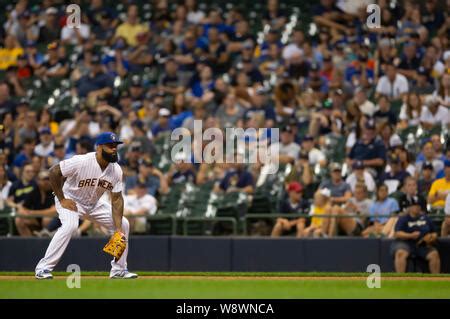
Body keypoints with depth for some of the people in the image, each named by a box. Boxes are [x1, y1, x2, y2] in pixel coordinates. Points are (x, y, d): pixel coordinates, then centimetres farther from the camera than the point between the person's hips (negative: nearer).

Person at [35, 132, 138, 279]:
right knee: (70, 225, -34)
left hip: (94, 204, 6)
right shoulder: (81, 162, -30)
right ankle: (43, 268, -28)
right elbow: (54, 171, -24)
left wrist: (118, 228, -19)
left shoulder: (116, 170, -13)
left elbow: (116, 199, -10)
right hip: (70, 199, -6)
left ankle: (118, 269, 12)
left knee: (124, 224, 0)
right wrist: (62, 200, -21)